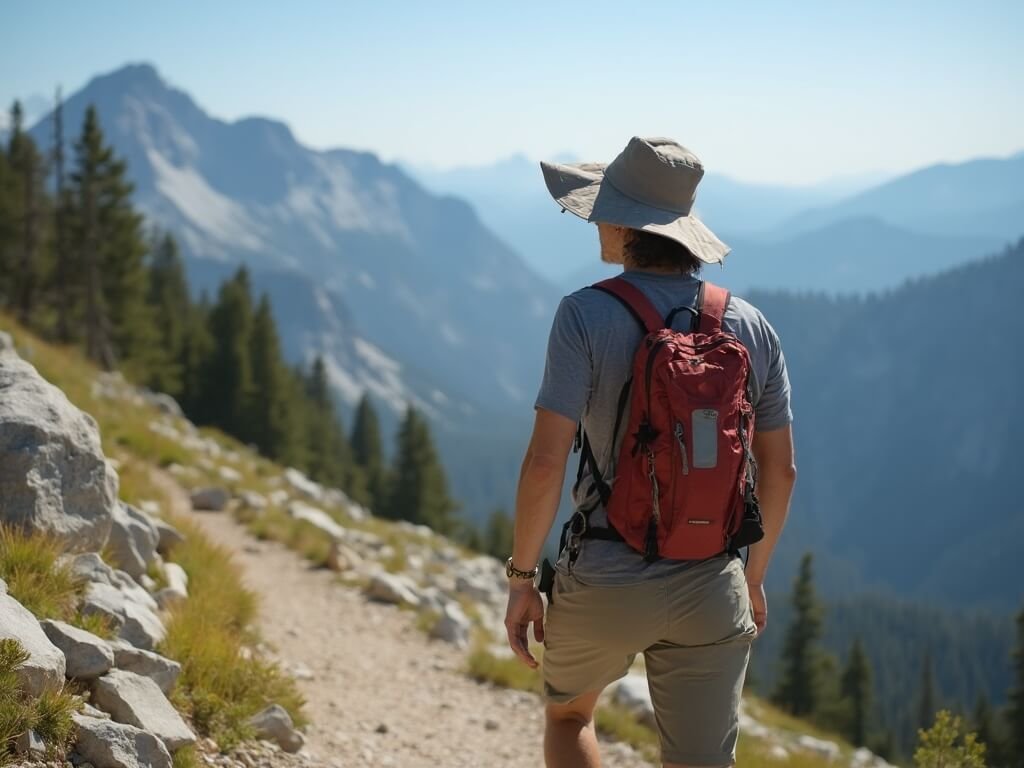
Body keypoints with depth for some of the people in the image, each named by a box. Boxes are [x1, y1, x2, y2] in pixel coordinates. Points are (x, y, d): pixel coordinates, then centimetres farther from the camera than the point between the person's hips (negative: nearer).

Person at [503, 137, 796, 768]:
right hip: (710, 592, 2)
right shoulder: (752, 327, 1)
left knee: (570, 713, 29)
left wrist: (522, 577, -5)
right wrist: (754, 576, 21)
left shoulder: (587, 316, -12)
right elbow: (780, 471, 7)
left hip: (603, 586, -2)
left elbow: (546, 462, -17)